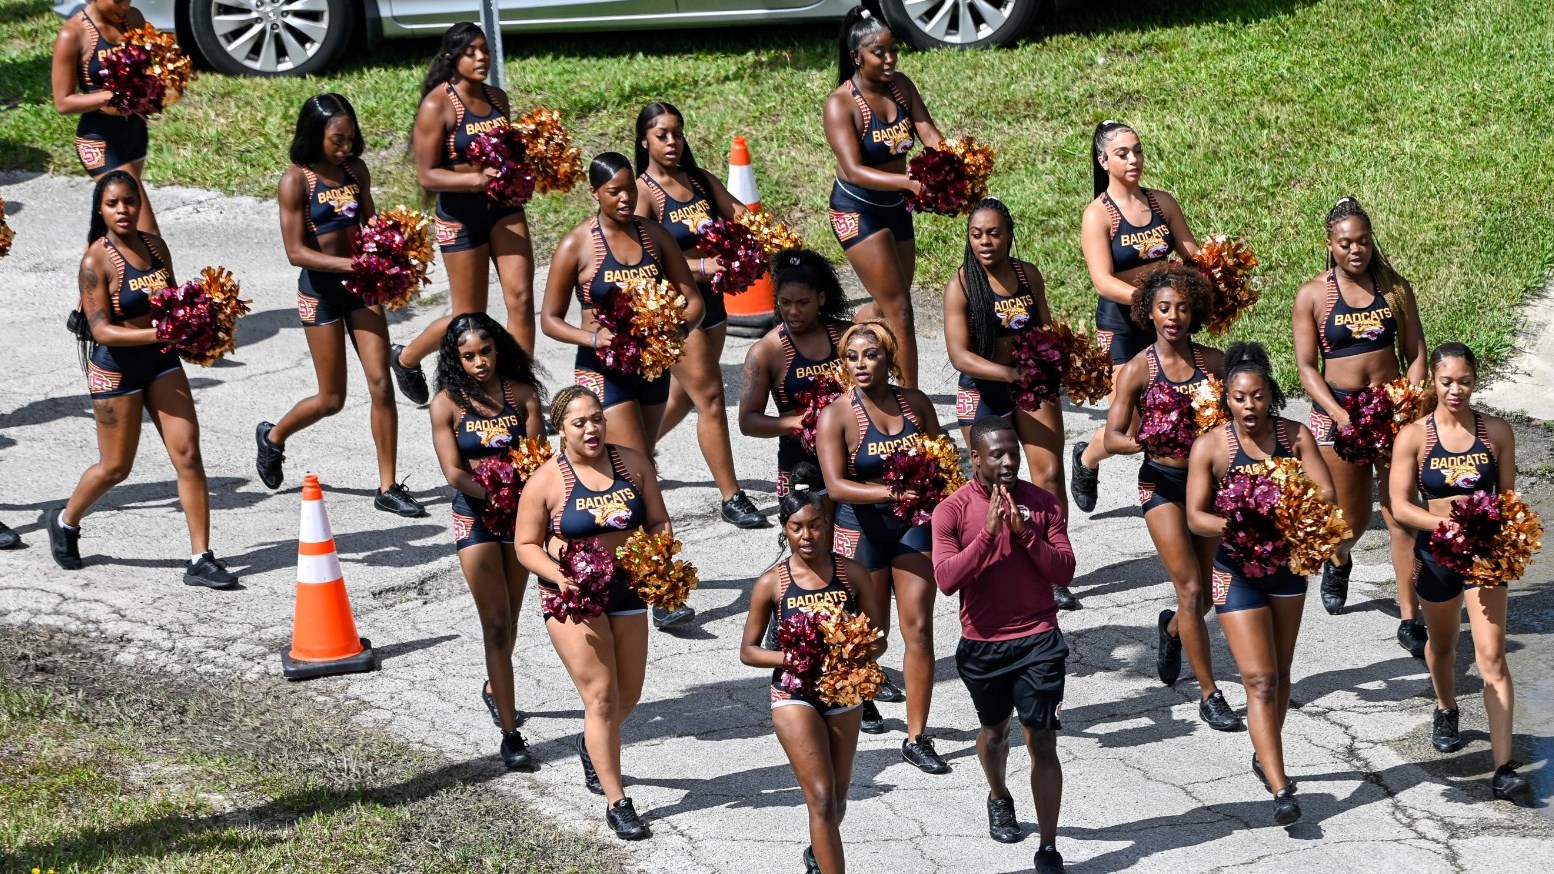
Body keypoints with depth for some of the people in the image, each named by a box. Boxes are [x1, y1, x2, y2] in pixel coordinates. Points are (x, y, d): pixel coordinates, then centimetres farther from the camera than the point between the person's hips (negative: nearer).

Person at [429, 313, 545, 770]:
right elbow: (454, 472, -13)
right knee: (496, 622, -8)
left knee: (509, 617, 18)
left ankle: (494, 687, 46)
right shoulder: (447, 404, -9)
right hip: (474, 516, -3)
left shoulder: (523, 394, -3)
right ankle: (510, 733, -8)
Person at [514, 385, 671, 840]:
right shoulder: (547, 481, -11)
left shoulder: (632, 463, -1)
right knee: (601, 696, -10)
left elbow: (658, 522, 5)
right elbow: (526, 545, -5)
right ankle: (617, 803, -3)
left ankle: (592, 745, 47)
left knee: (628, 696, 14)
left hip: (626, 589, 4)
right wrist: (559, 576, -22)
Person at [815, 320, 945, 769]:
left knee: (918, 629, -4)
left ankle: (917, 737, 0)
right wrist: (893, 491, -33)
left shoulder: (916, 403, -1)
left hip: (914, 525, 2)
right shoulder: (836, 416, -13)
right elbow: (836, 485, -22)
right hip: (863, 528, -2)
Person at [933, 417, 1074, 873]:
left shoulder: (1043, 503, -4)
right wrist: (988, 533, -25)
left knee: (1042, 742, -7)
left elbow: (1065, 572, -7)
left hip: (1039, 641, -1)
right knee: (994, 731, 22)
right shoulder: (952, 511, -7)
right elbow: (945, 579, -17)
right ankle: (999, 798, 53)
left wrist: (1025, 532, -20)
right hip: (982, 643, 1)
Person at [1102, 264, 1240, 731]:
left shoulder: (1212, 361, 0)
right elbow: (1113, 437, -8)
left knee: (1202, 597, 10)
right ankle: (1209, 696, -2)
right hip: (1161, 481, -3)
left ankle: (1171, 628, 48)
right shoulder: (1137, 369, -8)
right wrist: (1148, 442, -27)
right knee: (1191, 590, -10)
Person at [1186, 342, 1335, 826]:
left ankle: (1266, 758, 39)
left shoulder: (1295, 436, -6)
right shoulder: (1210, 446, -13)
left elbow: (1326, 493, -12)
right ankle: (1281, 790, -12)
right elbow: (1195, 516, -14)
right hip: (1238, 571, -3)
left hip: (1288, 564, 3)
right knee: (1259, 680, -9)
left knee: (1279, 673, 17)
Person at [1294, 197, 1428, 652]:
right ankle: (1338, 563, 47)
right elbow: (1306, 366, -5)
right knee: (1354, 518, 9)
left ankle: (1409, 620, -3)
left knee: (1401, 515, -6)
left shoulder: (1395, 288, 3)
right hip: (1336, 411, -1)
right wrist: (1342, 417, -16)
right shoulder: (1312, 296, -3)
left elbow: (1416, 354, 5)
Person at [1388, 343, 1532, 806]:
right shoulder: (1414, 437, -8)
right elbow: (1400, 505, -10)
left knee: (1491, 655, -11)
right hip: (1436, 554, 1)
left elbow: (1507, 494, 4)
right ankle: (1446, 710, 56)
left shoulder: (1497, 432, -3)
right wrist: (1448, 524, -23)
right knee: (1442, 643, 23)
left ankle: (1504, 770, -15)